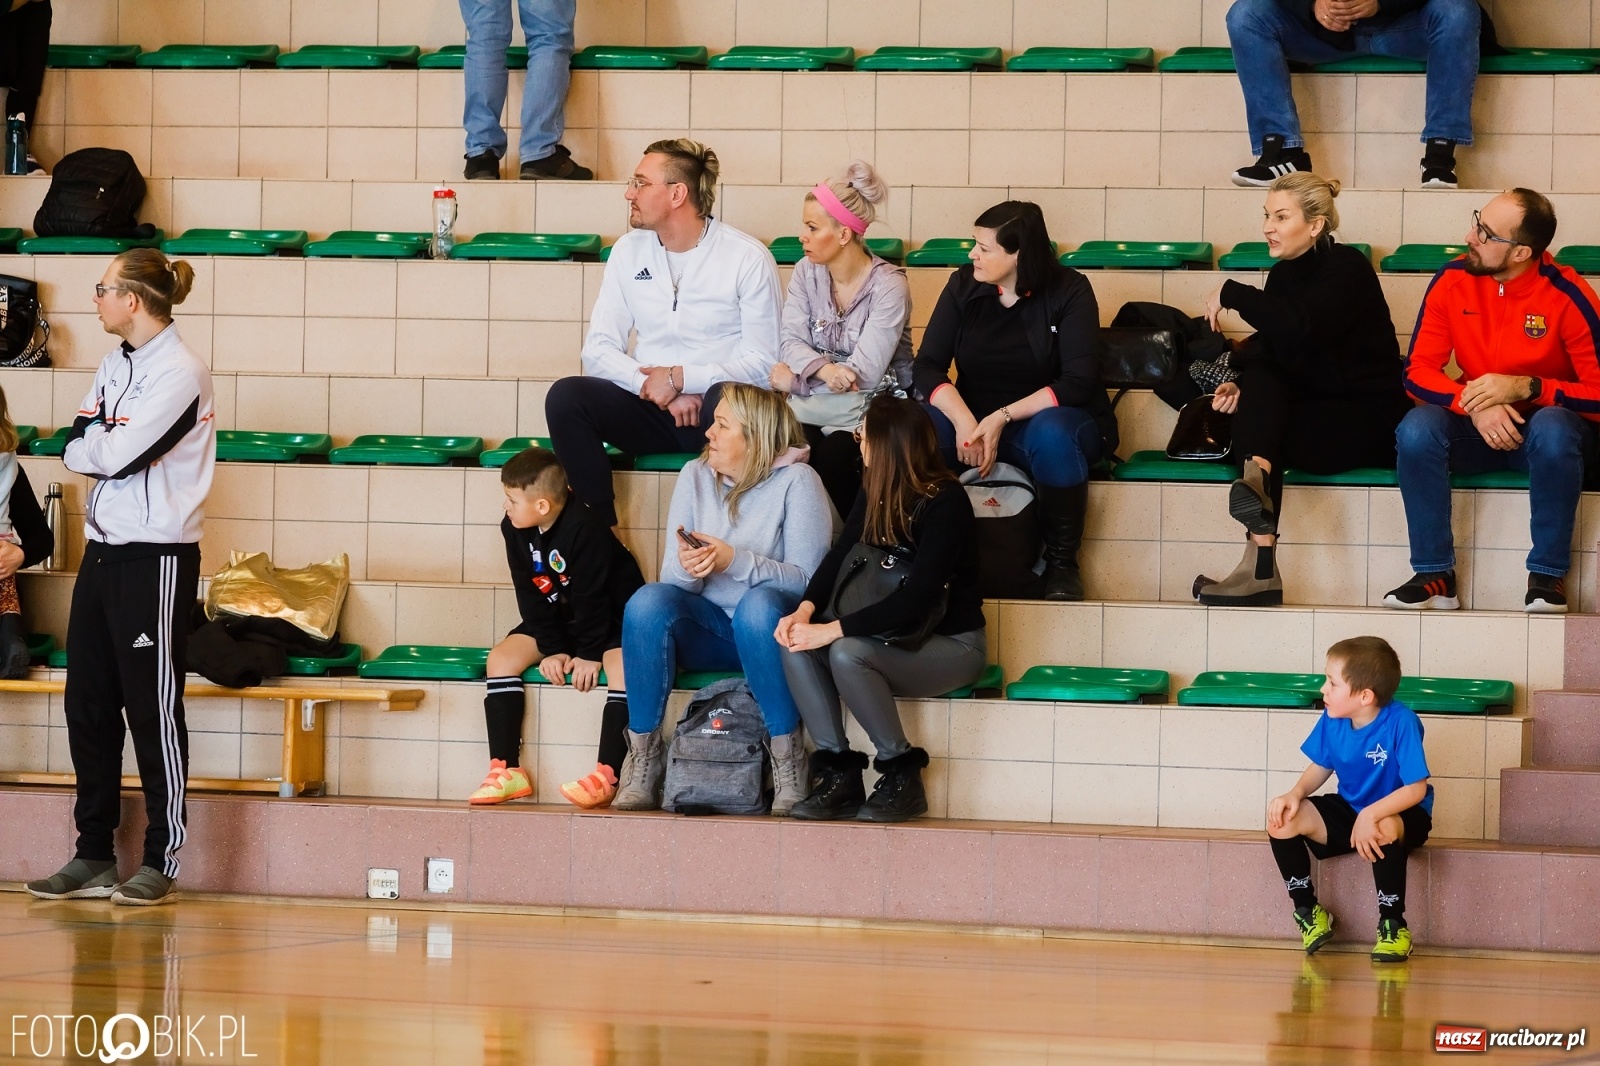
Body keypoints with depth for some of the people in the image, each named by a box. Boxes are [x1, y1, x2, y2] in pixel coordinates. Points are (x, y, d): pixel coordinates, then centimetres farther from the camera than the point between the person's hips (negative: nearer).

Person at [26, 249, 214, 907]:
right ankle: (94, 856, 14)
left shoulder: (179, 372, -12)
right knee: (88, 706, 8)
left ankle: (163, 861, 0)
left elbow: (116, 455, -19)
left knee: (154, 710, -4)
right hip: (103, 550, 8)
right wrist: (106, 446, -11)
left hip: (155, 557, -8)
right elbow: (75, 450, 8)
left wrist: (94, 443, 0)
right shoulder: (116, 365, 15)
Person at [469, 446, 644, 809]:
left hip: (612, 618, -7)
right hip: (558, 619, 7)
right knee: (501, 657, -12)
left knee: (622, 666, -35)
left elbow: (591, 597, -25)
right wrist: (553, 649, -11)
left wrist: (589, 655, -22)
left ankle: (606, 773, -35)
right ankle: (506, 770, -15)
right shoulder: (515, 529, -8)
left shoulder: (584, 530, -29)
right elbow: (530, 596, -5)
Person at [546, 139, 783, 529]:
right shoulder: (629, 251, 10)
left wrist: (679, 379, -17)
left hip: (713, 410, -4)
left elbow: (761, 364, -9)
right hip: (650, 409, 4)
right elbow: (598, 350, 3)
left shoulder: (748, 258, -4)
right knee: (565, 397, -22)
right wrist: (659, 390, -13)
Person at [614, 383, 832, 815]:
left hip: (768, 631, -4)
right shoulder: (696, 476, 4)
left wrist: (736, 561, -28)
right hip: (709, 630, 4)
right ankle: (641, 772, -23)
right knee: (647, 602, -26)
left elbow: (808, 580, -17)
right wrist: (687, 568, -23)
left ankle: (790, 772, -29)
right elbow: (672, 581, 1)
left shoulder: (795, 481, -9)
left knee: (758, 604, -38)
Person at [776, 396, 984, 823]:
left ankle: (902, 776, -17)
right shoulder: (874, 494, 5)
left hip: (952, 645, -7)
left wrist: (834, 629, -29)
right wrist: (806, 609, -20)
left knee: (847, 654, -32)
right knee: (797, 648, -17)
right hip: (891, 636, 7)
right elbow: (840, 556, 0)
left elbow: (915, 599, -26)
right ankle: (839, 775, -14)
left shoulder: (945, 501, -19)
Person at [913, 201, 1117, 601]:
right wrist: (964, 420, -27)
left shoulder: (1069, 292, -9)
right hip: (974, 418, 2)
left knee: (1052, 434, -39)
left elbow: (1078, 383, -17)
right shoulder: (963, 286, 0)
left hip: (1044, 416, -2)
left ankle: (1061, 562, -20)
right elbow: (927, 366, -7)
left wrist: (1003, 417, -27)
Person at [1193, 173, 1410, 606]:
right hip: (1309, 407, 7)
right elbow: (1272, 352, 8)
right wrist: (1240, 388, -13)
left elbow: (1299, 330, -30)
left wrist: (1231, 294, -23)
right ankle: (1257, 475, -45)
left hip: (1368, 419, -6)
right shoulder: (1283, 274, 9)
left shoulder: (1346, 267, -13)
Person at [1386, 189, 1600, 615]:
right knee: (1416, 429, -28)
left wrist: (1525, 388, -29)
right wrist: (1474, 404, -26)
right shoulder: (1453, 281, -8)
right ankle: (1435, 576, -19)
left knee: (1553, 430, -38)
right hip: (1478, 432, 3)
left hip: (1547, 424, -3)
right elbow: (1418, 371, -7)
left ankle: (1548, 577, -23)